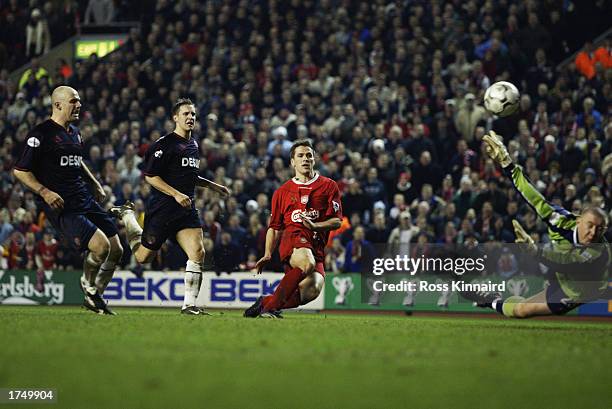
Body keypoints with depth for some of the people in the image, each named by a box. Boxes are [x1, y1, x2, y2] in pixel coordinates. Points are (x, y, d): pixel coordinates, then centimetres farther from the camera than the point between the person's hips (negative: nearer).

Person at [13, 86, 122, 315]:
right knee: (101, 246, -22)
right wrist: (44, 192, -20)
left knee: (116, 250, 5)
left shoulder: (75, 133, 17)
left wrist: (95, 184, 25)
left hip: (84, 200, 9)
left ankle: (96, 297, 22)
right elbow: (20, 171, -10)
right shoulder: (41, 134, -10)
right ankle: (89, 289, 6)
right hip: (62, 207, -9)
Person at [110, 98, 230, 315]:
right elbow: (150, 176, -15)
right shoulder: (164, 144, -11)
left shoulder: (194, 145, 15)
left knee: (197, 253, -13)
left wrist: (212, 185, 20)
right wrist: (176, 194, -21)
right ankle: (126, 216, 33)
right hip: (161, 208, -6)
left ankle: (189, 304, -7)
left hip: (187, 209, 6)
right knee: (143, 257, 7)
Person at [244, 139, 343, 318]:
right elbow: (275, 226, 21)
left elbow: (337, 221, 6)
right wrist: (267, 255, 9)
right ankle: (270, 306, -31)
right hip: (293, 237, -1)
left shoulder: (328, 186, 13)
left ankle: (265, 301, -3)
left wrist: (316, 226, -13)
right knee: (307, 263, -37)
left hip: (317, 246, 1)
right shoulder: (282, 192, 19)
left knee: (312, 290, -24)